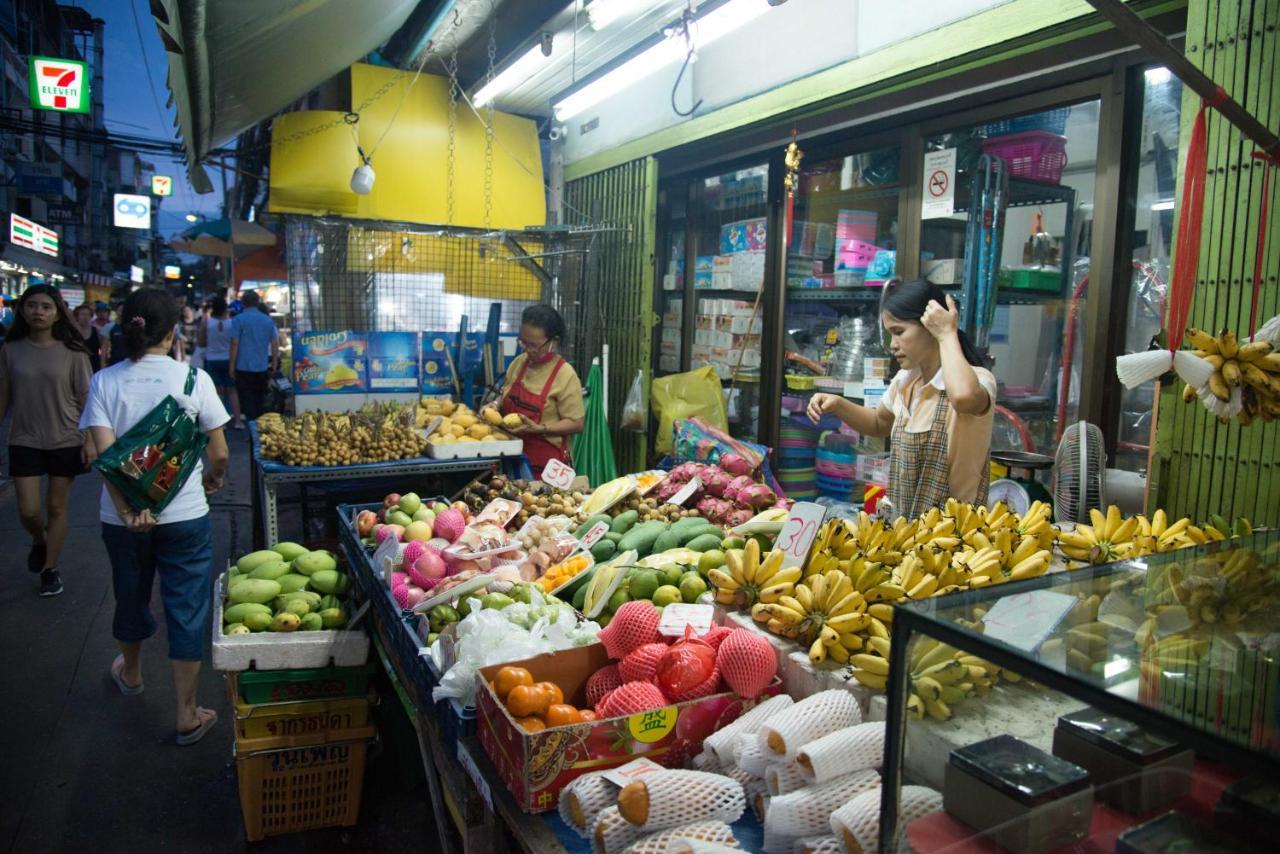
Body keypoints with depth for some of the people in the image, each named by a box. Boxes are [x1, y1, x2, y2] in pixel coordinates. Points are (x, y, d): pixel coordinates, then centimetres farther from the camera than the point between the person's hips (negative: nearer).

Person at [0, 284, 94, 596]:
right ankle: (39, 541, 36)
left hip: (66, 441, -1)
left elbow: (86, 399, -4)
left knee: (56, 507, 8)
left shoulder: (72, 352, -6)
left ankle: (50, 569, 22)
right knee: (27, 511, 1)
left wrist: (90, 440, -9)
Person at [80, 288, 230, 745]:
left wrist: (126, 511, -16)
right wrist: (212, 479, 13)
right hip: (185, 516, -3)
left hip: (122, 517, 3)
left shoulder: (105, 381, -5)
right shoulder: (193, 378, -11)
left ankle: (130, 672, 52)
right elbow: (220, 453, -7)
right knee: (187, 610, 8)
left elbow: (105, 453, -15)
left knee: (131, 596, 25)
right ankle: (187, 715, 16)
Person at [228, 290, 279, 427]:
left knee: (246, 399, -1)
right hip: (262, 367, 4)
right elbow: (275, 344, 6)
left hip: (244, 366, -4)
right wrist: (274, 364, 13)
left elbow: (234, 343, -9)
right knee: (259, 400, 14)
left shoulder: (239, 319, -6)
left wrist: (232, 365, -4)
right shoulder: (268, 320, 5)